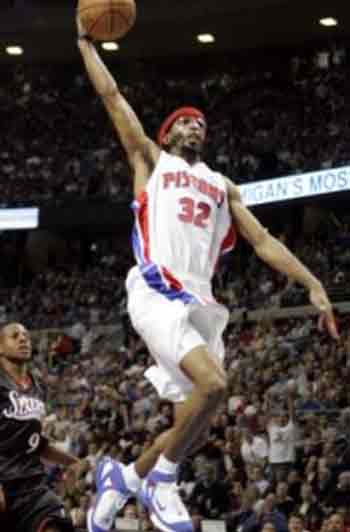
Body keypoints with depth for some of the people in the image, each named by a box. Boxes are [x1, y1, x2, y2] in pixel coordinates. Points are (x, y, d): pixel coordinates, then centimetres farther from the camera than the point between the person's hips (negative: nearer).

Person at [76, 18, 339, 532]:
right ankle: (161, 479, -6)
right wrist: (86, 40, 22)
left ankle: (123, 476, 24)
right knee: (213, 383, -27)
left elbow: (263, 241, 19)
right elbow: (111, 96, 15)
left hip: (199, 302, 6)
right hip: (156, 293, -6)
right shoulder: (150, 160, 17)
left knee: (196, 418, 1)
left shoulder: (222, 186, 27)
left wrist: (314, 285, 8)